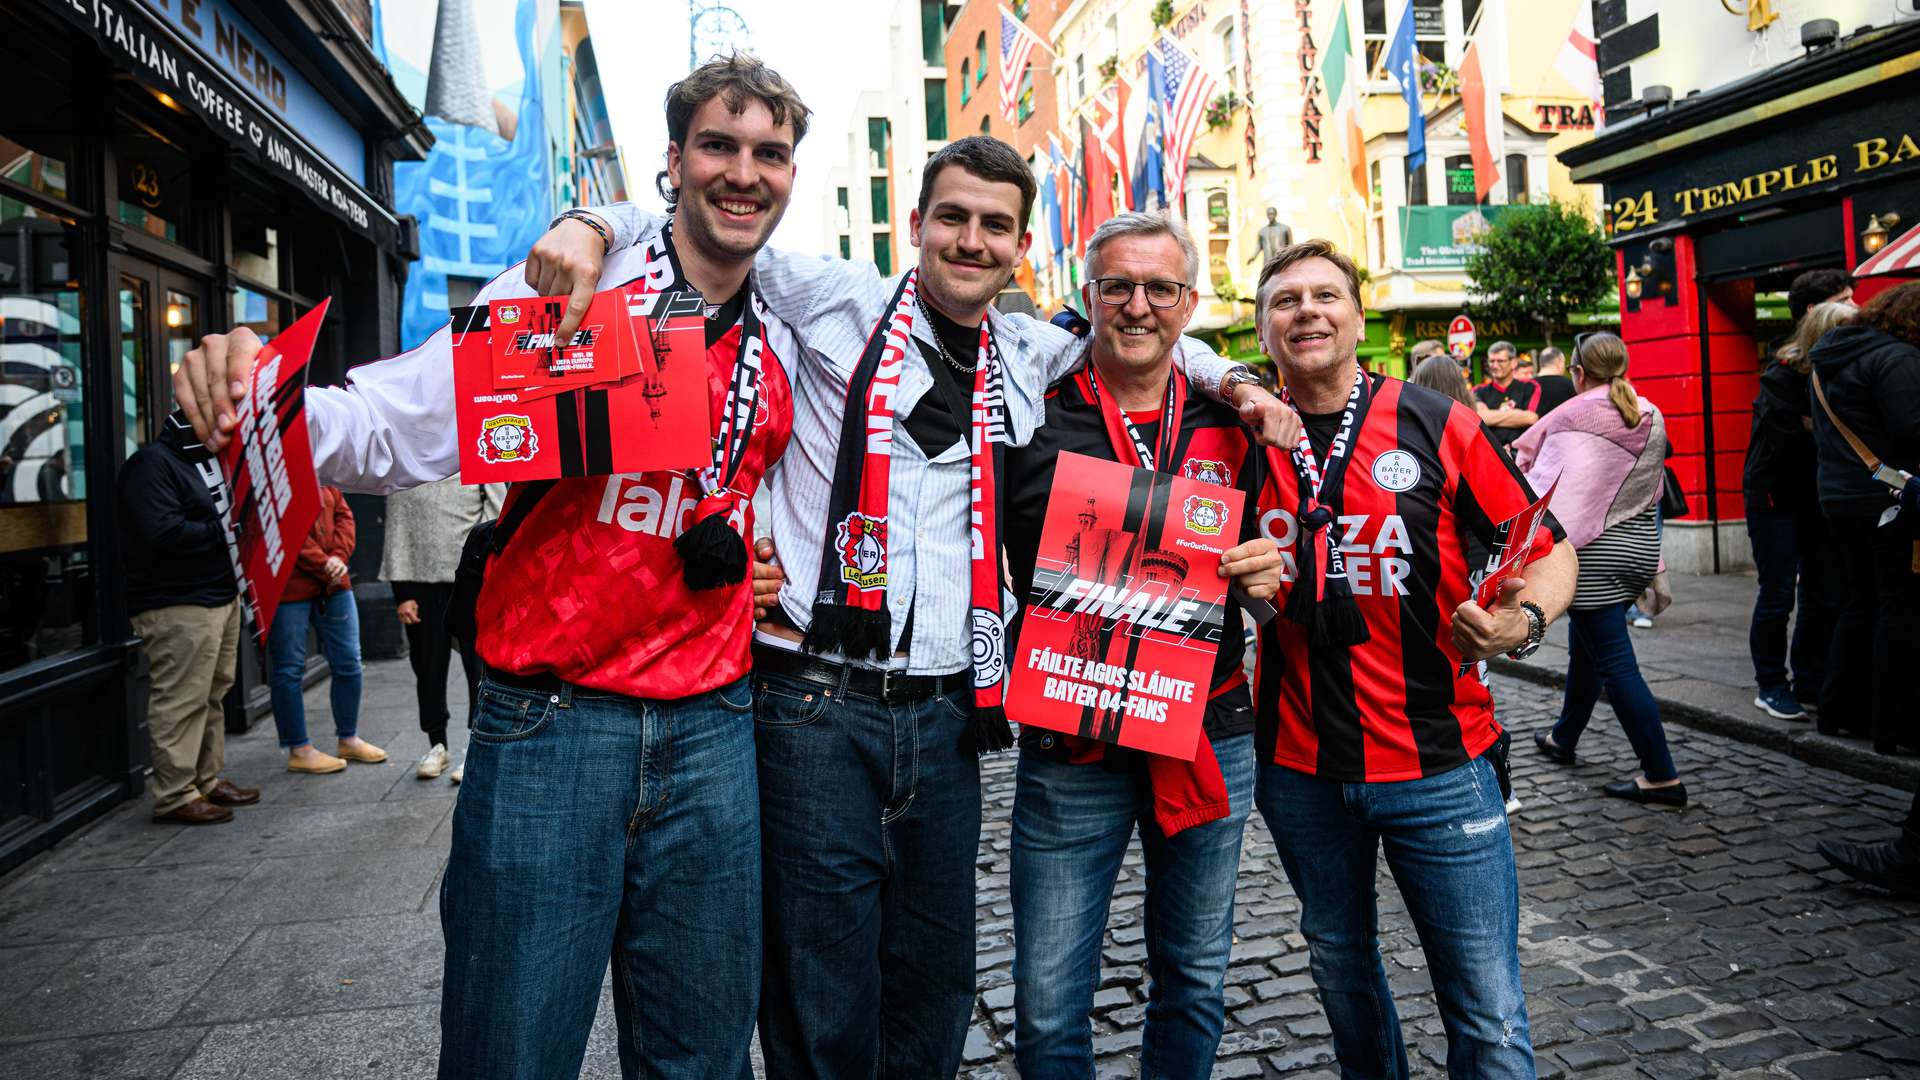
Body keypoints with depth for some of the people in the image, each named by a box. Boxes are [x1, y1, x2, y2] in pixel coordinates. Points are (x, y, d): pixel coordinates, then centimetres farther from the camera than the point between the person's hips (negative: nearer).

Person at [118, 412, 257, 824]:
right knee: (182, 700, -8)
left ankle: (207, 781, 24)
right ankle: (175, 796, -1)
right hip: (178, 605, -10)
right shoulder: (152, 463, -13)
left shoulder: (205, 458, 19)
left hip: (221, 594, 10)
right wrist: (221, 531, -14)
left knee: (212, 695, 15)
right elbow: (162, 530, -25)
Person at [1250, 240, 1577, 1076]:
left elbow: (1550, 550, 0)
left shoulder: (1436, 424, -4)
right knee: (1340, 969, 22)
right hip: (1299, 771, 3)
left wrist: (1522, 621, -20)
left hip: (1438, 765, -2)